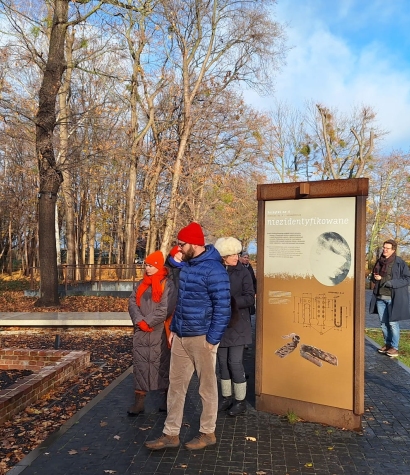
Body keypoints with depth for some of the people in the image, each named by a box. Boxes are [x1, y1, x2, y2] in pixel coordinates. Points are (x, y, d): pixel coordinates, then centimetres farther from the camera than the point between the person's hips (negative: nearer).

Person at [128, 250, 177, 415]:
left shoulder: (167, 284, -7)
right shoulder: (141, 284, 11)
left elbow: (165, 309, -16)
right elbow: (132, 302, 3)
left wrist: (147, 321, -15)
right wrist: (139, 321, -12)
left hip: (159, 333, -5)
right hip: (140, 333, 5)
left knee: (163, 364, 5)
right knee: (140, 365, 5)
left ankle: (168, 399, 21)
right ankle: (139, 401, 12)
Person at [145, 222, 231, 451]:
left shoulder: (213, 269, -18)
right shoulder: (186, 266, 10)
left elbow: (223, 308, -19)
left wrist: (212, 339, -19)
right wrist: (174, 328, 16)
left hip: (201, 337, -8)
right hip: (180, 336, 8)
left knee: (207, 387, 9)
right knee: (176, 385, 13)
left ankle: (208, 433, 26)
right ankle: (171, 434, 24)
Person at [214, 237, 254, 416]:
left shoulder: (243, 272, -6)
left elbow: (250, 298, -10)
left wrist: (230, 301, -22)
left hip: (237, 325, -3)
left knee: (235, 362, -2)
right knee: (223, 362, 12)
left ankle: (240, 401, 15)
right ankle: (226, 397, 28)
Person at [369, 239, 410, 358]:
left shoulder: (399, 262, -7)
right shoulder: (379, 261, 11)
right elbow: (373, 277, 23)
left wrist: (391, 283, -18)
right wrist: (375, 277, -2)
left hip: (393, 298, -6)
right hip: (380, 297, 6)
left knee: (393, 323, -2)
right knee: (383, 323, 13)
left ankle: (394, 347, 9)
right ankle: (387, 344, 26)